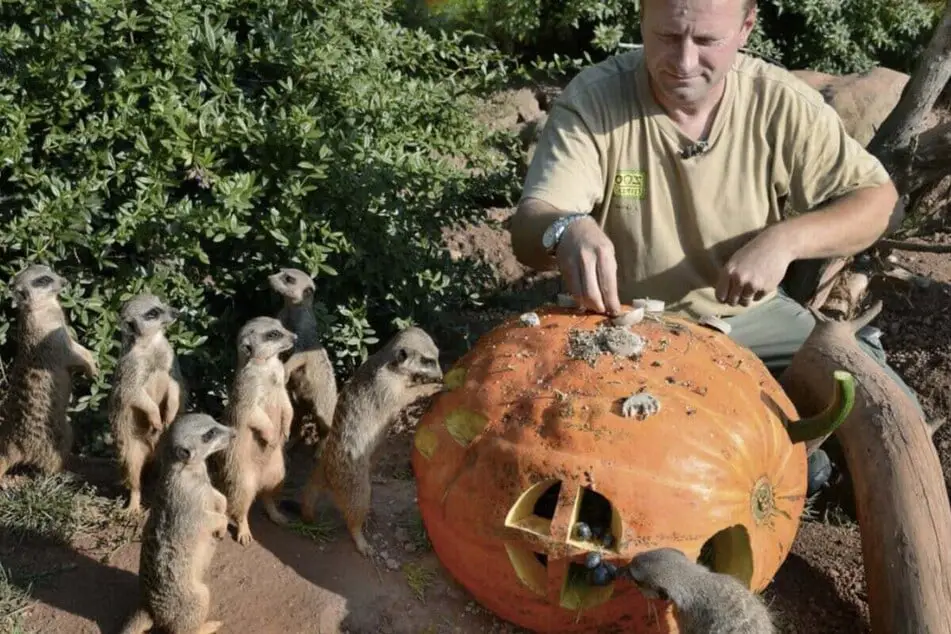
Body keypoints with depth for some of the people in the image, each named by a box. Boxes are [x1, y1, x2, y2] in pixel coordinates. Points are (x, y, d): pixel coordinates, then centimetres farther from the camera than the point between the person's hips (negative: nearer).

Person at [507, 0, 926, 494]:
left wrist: (784, 239, -25)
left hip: (753, 317, 2)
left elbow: (876, 199, -5)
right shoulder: (593, 98, -17)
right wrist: (565, 229, -50)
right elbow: (528, 230, -23)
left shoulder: (781, 102, -12)